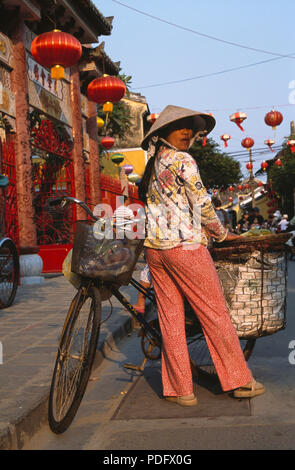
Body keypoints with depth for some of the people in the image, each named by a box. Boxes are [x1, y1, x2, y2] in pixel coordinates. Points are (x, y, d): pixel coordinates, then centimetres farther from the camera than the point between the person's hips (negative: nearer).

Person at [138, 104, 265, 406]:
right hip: (186, 247, -7)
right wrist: (221, 234, 10)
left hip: (154, 248, 8)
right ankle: (239, 381, 13)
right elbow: (203, 206, -7)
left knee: (170, 319, 8)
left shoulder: (152, 164, 16)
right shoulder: (183, 161, -8)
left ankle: (180, 390, 12)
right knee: (215, 314, 3)